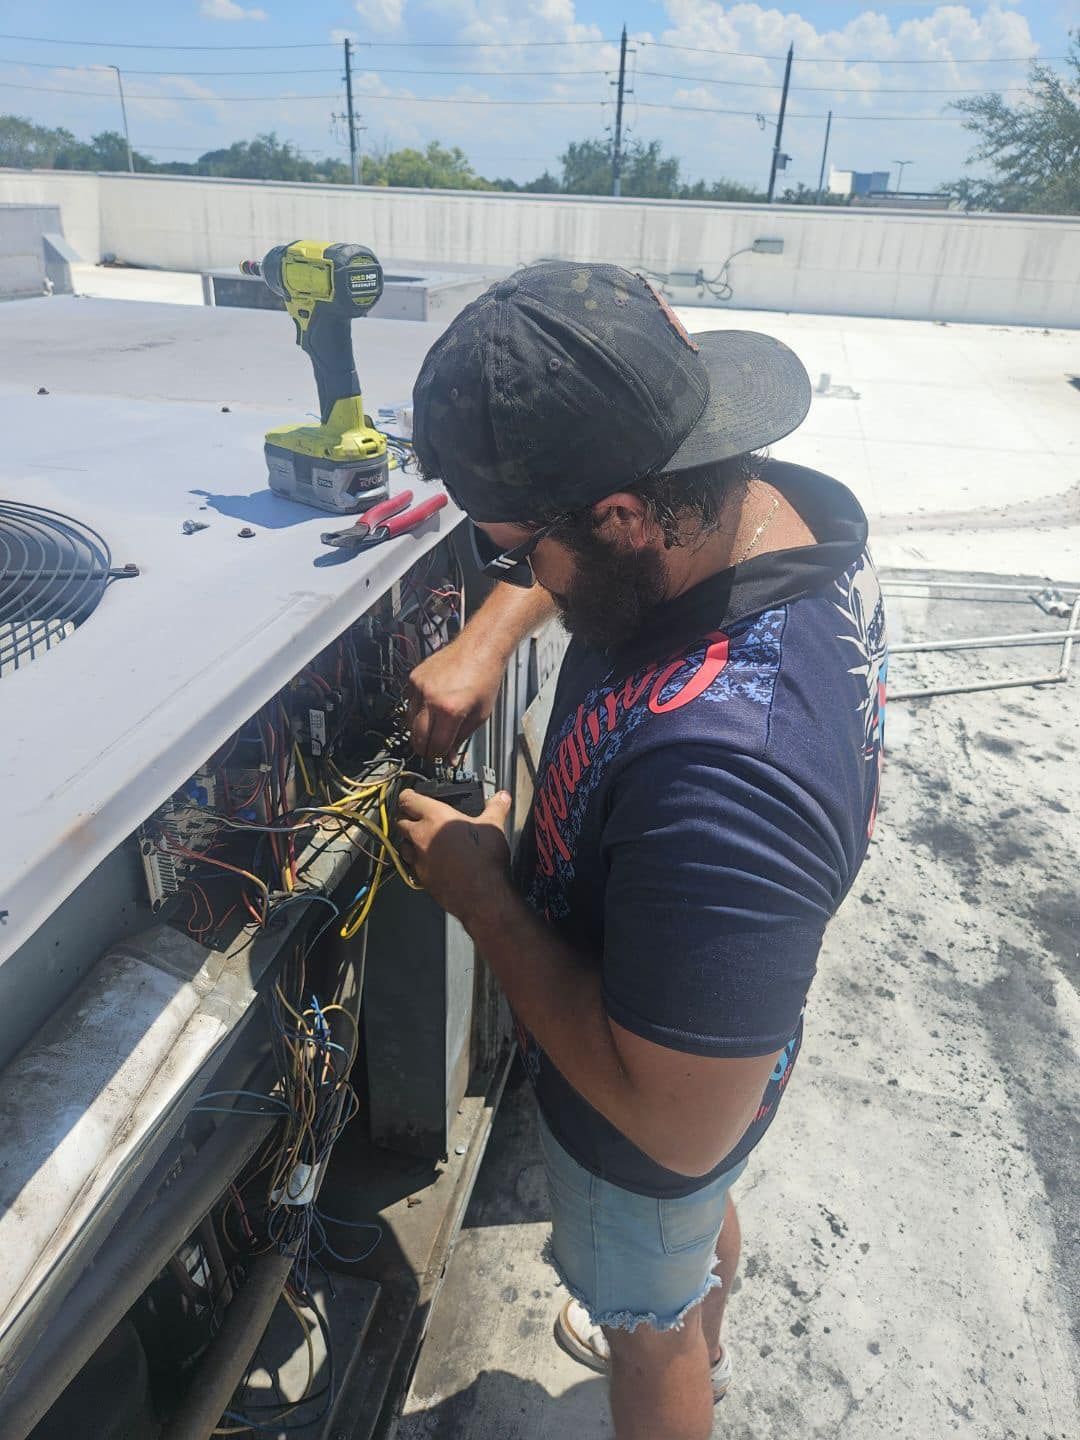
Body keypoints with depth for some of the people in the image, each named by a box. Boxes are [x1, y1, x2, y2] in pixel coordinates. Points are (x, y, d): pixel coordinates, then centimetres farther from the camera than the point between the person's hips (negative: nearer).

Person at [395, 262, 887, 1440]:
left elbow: (679, 1124, -37)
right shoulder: (786, 499, -19)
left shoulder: (720, 768, -47)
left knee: (649, 1328, 27)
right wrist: (488, 637, -13)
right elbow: (588, 543, 2)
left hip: (649, 1133, -8)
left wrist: (480, 892, -29)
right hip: (710, 1025, 8)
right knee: (704, 1218, 38)